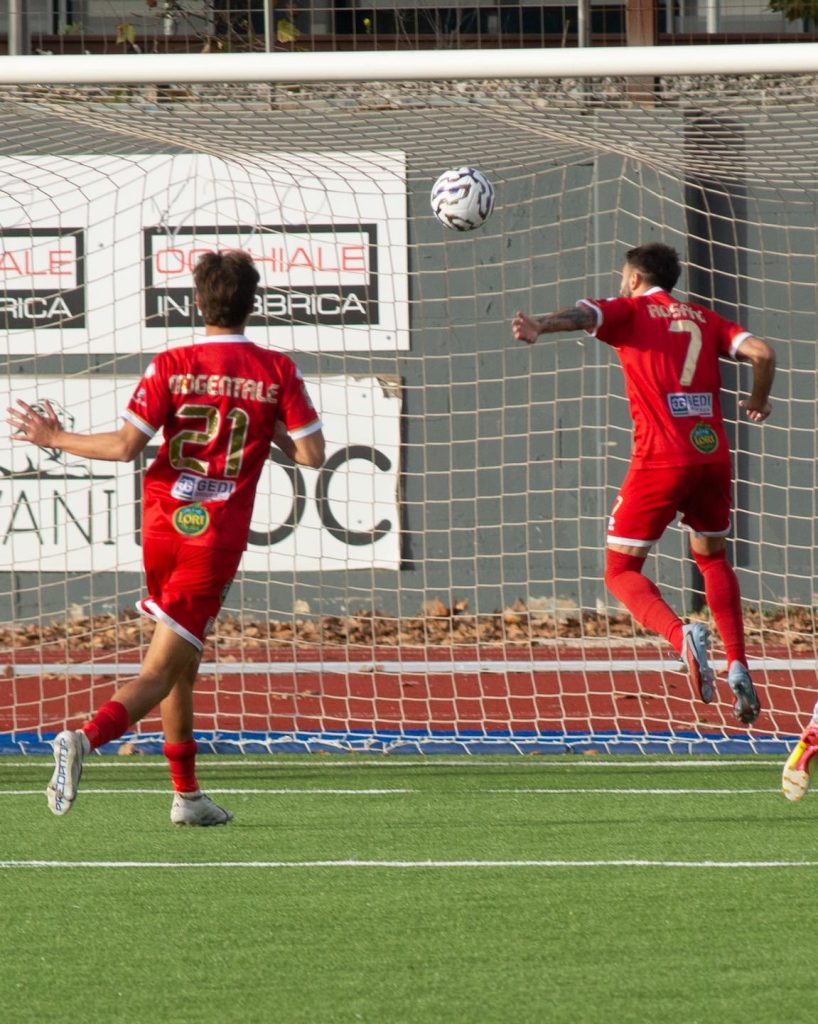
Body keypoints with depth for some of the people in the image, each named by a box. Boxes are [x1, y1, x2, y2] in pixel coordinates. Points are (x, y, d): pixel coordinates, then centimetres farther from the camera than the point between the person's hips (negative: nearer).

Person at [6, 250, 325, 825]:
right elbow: (313, 454, -4)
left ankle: (187, 794, 20)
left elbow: (125, 446, -9)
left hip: (163, 524, 3)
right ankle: (86, 738, -30)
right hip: (218, 538, -3)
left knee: (182, 667, 18)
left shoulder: (172, 366, -3)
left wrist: (54, 439, 4)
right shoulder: (277, 372, -4)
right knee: (161, 672, -5)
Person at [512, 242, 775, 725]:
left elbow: (582, 314, -15)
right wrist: (758, 404, 23)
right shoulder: (704, 319, 18)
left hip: (660, 459, -5)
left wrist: (540, 326, -35)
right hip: (713, 454, 5)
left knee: (622, 571, 5)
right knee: (713, 557, 27)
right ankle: (738, 664, 12)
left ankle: (682, 634, -23)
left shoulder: (630, 311, 7)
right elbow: (762, 353, 4)